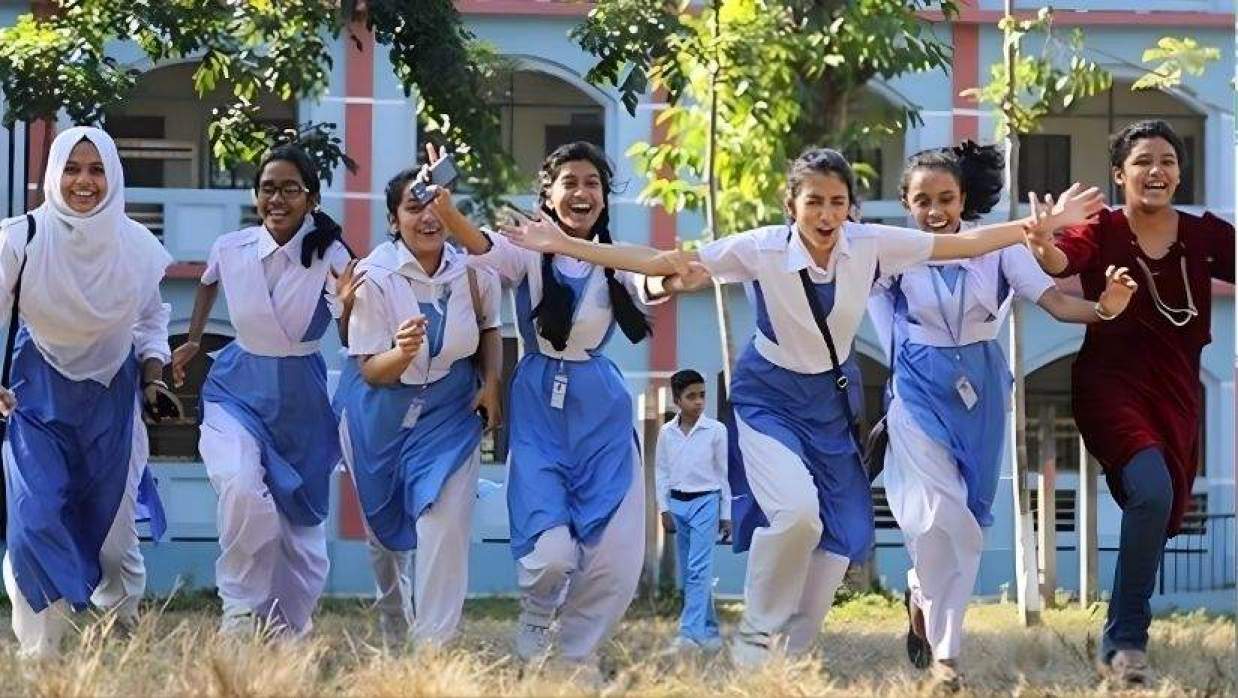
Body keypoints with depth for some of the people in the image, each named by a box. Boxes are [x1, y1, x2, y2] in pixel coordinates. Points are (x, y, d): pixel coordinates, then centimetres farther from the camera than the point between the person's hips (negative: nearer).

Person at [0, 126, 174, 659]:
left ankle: (130, 630, 28)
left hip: (112, 396, 2)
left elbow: (151, 320, 9)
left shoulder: (137, 246, -4)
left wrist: (152, 379, -3)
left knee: (112, 524, 8)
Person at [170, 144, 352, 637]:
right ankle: (242, 608, -12)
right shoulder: (231, 249, -7)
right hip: (239, 389, 0)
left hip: (301, 399, 0)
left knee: (301, 523, 7)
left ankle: (288, 629, 29)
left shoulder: (330, 258, -15)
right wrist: (192, 341, 22)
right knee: (241, 488, -28)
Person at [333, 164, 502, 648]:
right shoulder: (375, 275, -20)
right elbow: (370, 370, -18)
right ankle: (393, 633, 41)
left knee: (445, 525, -16)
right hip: (382, 412, 0)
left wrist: (492, 382, -2)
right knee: (385, 527, 16)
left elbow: (489, 325, 12)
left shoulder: (474, 267, -12)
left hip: (450, 412, 1)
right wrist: (402, 353, -39)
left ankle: (433, 646, -12)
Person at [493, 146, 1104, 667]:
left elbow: (961, 243, -7)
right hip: (771, 397, -4)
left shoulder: (870, 245, -13)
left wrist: (1049, 224, -10)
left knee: (839, 538, 2)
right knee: (795, 510, -28)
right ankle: (755, 640, -6)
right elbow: (658, 262, -21)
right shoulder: (762, 249, -21)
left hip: (834, 399, 4)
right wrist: (563, 245, -27)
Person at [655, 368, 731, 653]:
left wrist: (726, 515, 1)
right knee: (687, 572, 8)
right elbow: (662, 472, 10)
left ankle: (691, 632, -20)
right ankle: (710, 632, 17)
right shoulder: (667, 433, 4)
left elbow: (725, 474, 0)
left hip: (705, 502, -4)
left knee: (698, 569, -14)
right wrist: (664, 509, 3)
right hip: (677, 504, 4)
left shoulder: (716, 431, -4)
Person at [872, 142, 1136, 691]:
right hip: (920, 391, -3)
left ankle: (923, 595, 37)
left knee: (965, 518, 11)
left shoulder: (997, 245, -9)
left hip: (980, 390, 3)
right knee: (940, 516, -13)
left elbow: (1055, 302, -16)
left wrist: (1105, 309, -32)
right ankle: (944, 652, 3)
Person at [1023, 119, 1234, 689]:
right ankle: (1125, 638, -20)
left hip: (1175, 392, 5)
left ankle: (1121, 640, 36)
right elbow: (1062, 260, -29)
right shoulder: (1103, 231, -9)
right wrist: (1044, 245, -51)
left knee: (1162, 512, 11)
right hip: (1110, 384, -5)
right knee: (1152, 490, -28)